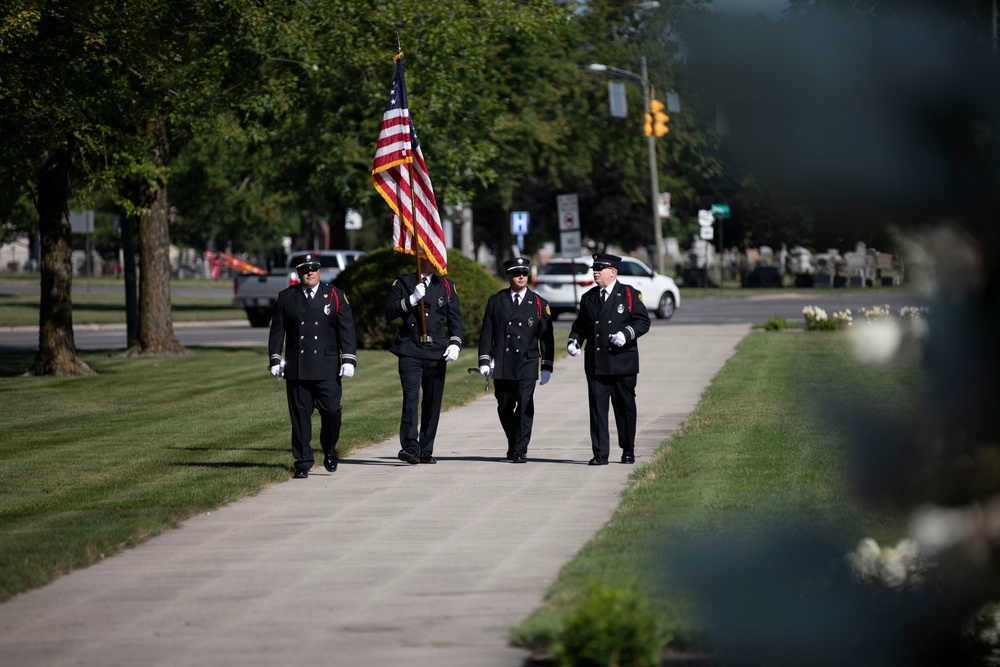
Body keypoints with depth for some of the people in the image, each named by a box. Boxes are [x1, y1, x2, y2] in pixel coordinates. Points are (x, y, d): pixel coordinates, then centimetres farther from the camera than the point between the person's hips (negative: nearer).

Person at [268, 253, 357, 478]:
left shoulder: (335, 296, 6)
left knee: (331, 410, -8)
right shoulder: (286, 298, 9)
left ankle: (329, 449, 17)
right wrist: (275, 359, 4)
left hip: (327, 367, -1)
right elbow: (277, 330, 11)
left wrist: (349, 359, -7)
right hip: (296, 369, 1)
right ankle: (303, 462, 5)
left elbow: (347, 329, 2)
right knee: (300, 415, 0)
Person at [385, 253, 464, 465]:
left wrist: (455, 343, -6)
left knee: (432, 403, 4)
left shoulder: (446, 286, 12)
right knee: (411, 399, -15)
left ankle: (426, 451, 10)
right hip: (410, 351, -3)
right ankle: (410, 447, -21)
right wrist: (412, 300, -14)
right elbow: (389, 313, -1)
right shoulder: (402, 283, 7)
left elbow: (455, 318, 9)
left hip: (436, 352, 3)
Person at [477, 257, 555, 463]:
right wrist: (484, 361, -1)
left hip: (527, 366, -2)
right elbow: (486, 333, 7)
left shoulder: (538, 304, 6)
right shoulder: (496, 301, 8)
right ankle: (513, 445, 27)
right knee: (504, 408, 8)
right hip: (502, 366, 2)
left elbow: (546, 337, 6)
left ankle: (521, 450, -9)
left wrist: (547, 367, 1)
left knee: (525, 406, -11)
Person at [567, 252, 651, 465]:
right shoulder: (588, 298, 13)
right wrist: (574, 341, -1)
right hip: (596, 364, 3)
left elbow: (643, 321, -2)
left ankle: (628, 451, 20)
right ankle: (600, 453, -4)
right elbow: (580, 324, 18)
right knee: (597, 407, -4)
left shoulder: (630, 295, 1)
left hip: (622, 362, -3)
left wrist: (626, 334, -19)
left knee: (625, 406, 6)